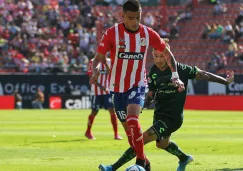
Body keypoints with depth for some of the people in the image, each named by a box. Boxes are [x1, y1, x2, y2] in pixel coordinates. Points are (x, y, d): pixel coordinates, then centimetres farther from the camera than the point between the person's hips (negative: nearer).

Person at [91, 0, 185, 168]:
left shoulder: (148, 33, -5)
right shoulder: (112, 33, -10)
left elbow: (167, 53, 8)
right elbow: (99, 57, -9)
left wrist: (175, 76, -2)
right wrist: (96, 70, -31)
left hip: (138, 84, -1)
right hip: (118, 86, 1)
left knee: (133, 118, -27)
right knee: (129, 128, 8)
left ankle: (141, 161, -20)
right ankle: (144, 162, 27)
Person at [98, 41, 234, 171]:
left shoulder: (180, 69, -17)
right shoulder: (154, 72, -2)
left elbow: (202, 74, -8)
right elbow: (151, 95, 7)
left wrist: (226, 81, -2)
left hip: (172, 118, -8)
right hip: (159, 115, 8)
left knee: (143, 139, -21)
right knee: (162, 144, 30)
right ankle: (184, 158, 60)